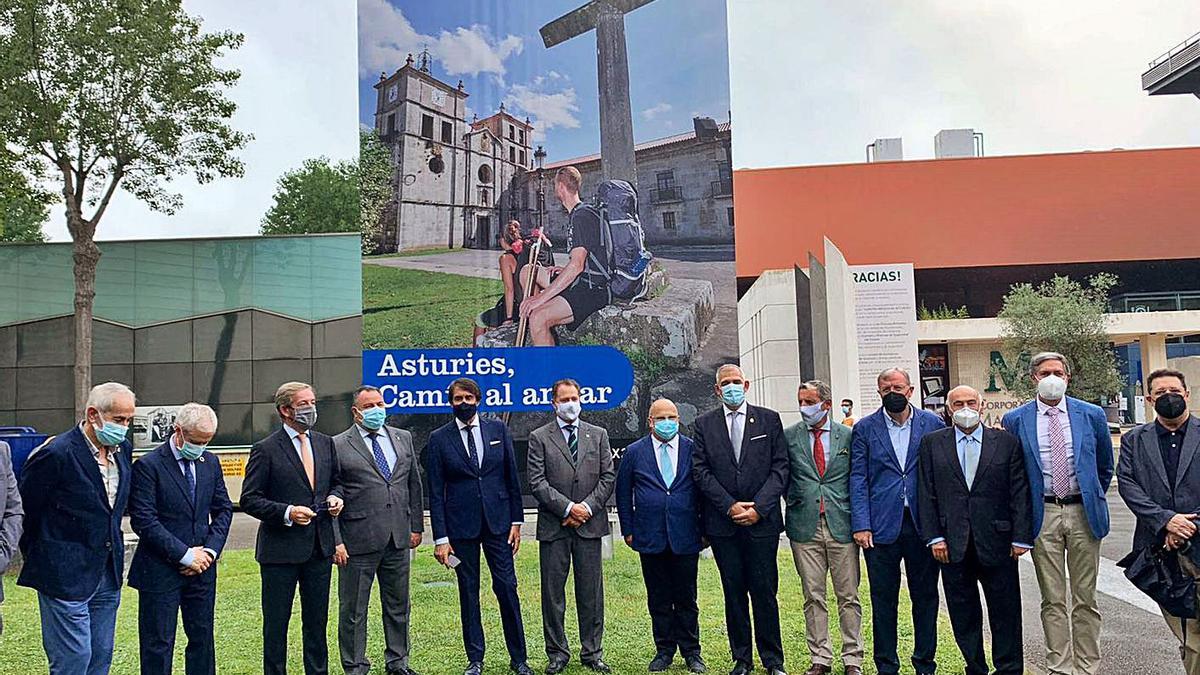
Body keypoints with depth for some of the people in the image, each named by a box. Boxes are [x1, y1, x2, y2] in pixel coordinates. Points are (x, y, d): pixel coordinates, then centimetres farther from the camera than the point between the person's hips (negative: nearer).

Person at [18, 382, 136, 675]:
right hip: (66, 575, -7)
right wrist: (38, 558, 2)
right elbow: (24, 510, -8)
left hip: (108, 574, 7)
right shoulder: (56, 454, -18)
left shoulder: (123, 450, 5)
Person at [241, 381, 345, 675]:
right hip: (280, 550, -5)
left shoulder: (326, 443, 8)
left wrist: (335, 496, -2)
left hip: (319, 547, 5)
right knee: (276, 623, 6)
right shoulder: (265, 450, -9)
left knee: (317, 620, 15)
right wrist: (286, 513, -20)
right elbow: (249, 499, -8)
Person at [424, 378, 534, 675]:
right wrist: (440, 538, -5)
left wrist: (516, 520, 3)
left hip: (498, 522, 1)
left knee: (507, 588, 2)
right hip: (461, 526, -1)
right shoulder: (439, 438, 0)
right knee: (468, 593, 8)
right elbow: (435, 492, -1)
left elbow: (512, 477, 7)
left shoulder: (498, 430, 5)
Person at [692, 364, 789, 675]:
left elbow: (780, 467, 1)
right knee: (734, 592, 7)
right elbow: (701, 471, 1)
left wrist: (759, 507, -9)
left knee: (764, 591, 2)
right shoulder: (704, 424, 7)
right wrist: (729, 506, -9)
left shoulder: (769, 419, 5)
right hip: (722, 522, 1)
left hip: (762, 521, -1)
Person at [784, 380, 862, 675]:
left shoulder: (848, 436, 3)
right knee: (813, 597, 6)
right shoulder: (788, 437, 4)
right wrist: (792, 502, 2)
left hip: (841, 524, 0)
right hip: (805, 526, 1)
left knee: (848, 596, 4)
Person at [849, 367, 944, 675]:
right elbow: (858, 479, 1)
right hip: (881, 526, -1)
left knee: (926, 597, 10)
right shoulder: (864, 428, 4)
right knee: (883, 600, 6)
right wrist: (861, 525, -8)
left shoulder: (933, 424, 6)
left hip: (923, 524, 1)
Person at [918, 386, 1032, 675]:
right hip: (952, 543, 1)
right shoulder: (932, 443, 5)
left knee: (1005, 611, 7)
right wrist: (934, 537, -5)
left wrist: (1021, 537, -4)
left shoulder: (1006, 442, 4)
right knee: (963, 613, 9)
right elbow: (927, 494, 2)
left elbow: (1020, 493, 1)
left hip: (996, 541, -1)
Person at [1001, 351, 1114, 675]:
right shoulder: (1015, 420, -1)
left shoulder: (1092, 415, 3)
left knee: (1085, 598, 7)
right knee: (1053, 600, 5)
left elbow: (1105, 466, 15)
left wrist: (1093, 500, 16)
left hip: (1083, 513, 1)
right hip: (1043, 514, -1)